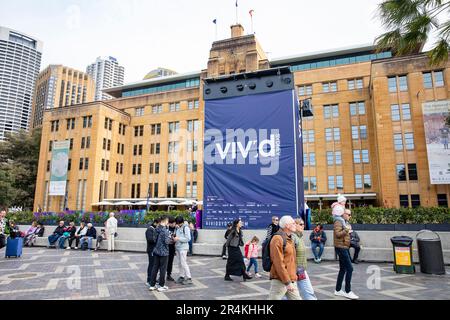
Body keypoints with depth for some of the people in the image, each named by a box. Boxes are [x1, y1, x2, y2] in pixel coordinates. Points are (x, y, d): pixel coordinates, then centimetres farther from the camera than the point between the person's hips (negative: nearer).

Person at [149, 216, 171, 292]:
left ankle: (152, 285, 19)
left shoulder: (157, 229, 3)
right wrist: (170, 239, -2)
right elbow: (166, 241, -23)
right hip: (163, 252, -7)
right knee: (163, 269, 5)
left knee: (155, 268, 12)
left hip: (156, 251, 7)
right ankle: (161, 286, 14)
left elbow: (155, 239, 12)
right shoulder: (165, 230, -19)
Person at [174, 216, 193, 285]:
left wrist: (178, 239, -19)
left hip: (183, 247, -8)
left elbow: (188, 238, -16)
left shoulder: (186, 228, -13)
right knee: (179, 263, 12)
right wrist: (174, 238, 1)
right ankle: (182, 277, 23)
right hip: (178, 247, 8)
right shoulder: (178, 227, 10)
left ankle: (189, 278, 0)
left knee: (183, 263, -7)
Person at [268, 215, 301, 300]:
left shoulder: (290, 239, 13)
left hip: (291, 280, 9)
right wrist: (287, 282, -19)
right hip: (280, 281, -9)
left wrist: (293, 278, 18)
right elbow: (279, 263, -20)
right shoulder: (278, 239, -16)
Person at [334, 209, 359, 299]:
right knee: (349, 269, -11)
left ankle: (338, 290, 20)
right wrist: (347, 229, -22)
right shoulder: (338, 222, -12)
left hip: (345, 248, 10)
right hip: (341, 248, -10)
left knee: (343, 269, 13)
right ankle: (348, 292, -4)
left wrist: (348, 231, 7)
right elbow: (337, 234, -22)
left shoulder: (344, 222, 17)